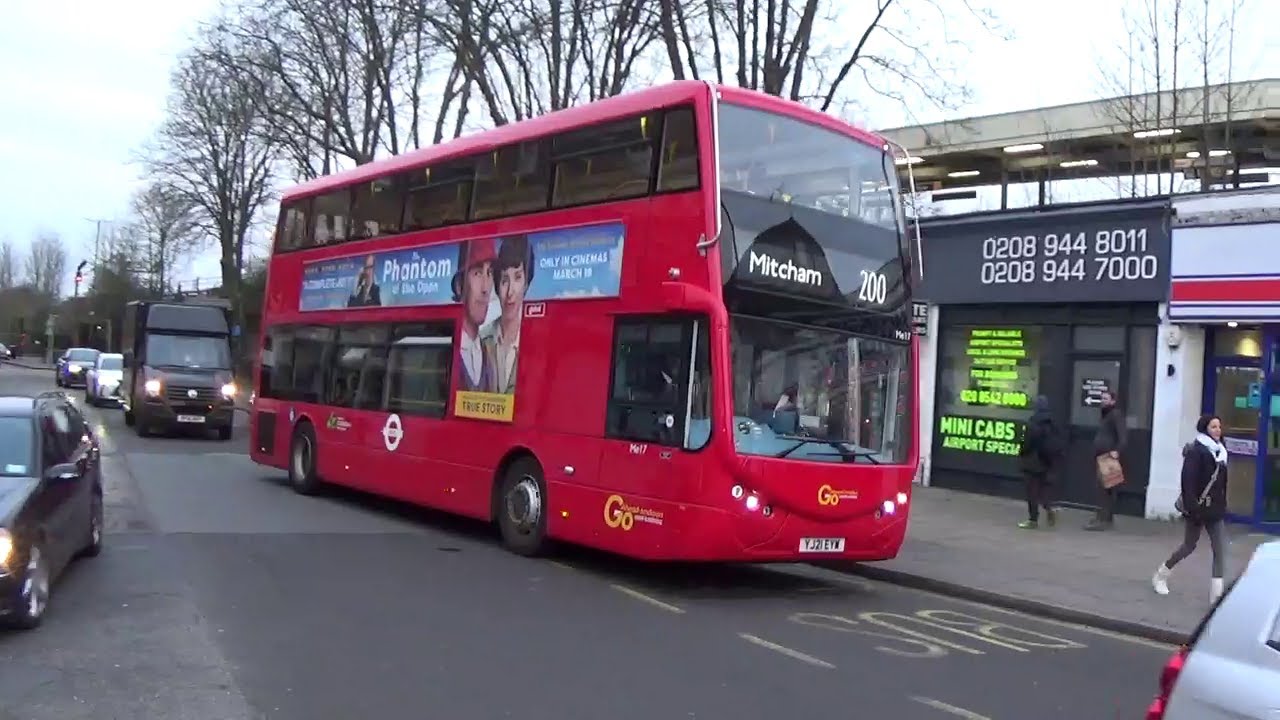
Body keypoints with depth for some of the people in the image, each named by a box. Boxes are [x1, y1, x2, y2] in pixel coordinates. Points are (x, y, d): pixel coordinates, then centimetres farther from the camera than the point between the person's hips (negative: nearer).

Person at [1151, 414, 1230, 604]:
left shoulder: (1219, 451, 8)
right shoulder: (1195, 451, -14)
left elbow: (1221, 481, 14)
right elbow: (1188, 481, -20)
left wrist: (1222, 505, 13)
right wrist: (1191, 507, -24)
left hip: (1214, 509, 7)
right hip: (1197, 507, -7)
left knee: (1220, 549, -2)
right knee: (1189, 546, 8)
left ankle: (1216, 593, -3)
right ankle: (1160, 575, 29)